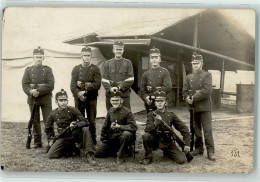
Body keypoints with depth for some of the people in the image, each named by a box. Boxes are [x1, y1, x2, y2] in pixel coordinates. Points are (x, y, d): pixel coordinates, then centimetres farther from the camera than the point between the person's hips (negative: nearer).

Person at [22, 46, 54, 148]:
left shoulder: (48, 69, 4)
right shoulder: (28, 70, 9)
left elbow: (50, 85, -7)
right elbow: (24, 85, 0)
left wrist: (38, 91, -17)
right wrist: (31, 91, -20)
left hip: (46, 99, -2)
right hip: (32, 99, 2)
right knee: (35, 122, 7)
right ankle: (37, 142, 16)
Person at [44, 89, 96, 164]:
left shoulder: (73, 110, -8)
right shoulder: (53, 114, -2)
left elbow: (85, 122, -15)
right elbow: (47, 128, 16)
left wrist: (76, 125, -33)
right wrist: (50, 139, 7)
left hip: (75, 134, -2)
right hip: (63, 138, 2)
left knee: (85, 129, -33)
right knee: (50, 155, -14)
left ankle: (89, 155, -28)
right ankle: (71, 148, 10)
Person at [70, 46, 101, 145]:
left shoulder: (95, 69, 4)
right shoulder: (76, 69, 8)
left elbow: (97, 84, -8)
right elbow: (72, 85, -2)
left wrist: (84, 86, -15)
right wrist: (78, 93, -20)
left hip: (91, 99, -1)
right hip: (79, 98, 1)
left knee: (91, 120, 2)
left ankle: (93, 141, 11)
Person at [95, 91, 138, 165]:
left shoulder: (127, 112, -14)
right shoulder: (110, 111, 4)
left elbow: (134, 127, -24)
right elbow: (105, 126, 16)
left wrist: (119, 126, -29)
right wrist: (103, 138, 17)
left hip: (123, 138, -6)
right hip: (112, 138, 6)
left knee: (126, 134, -41)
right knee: (97, 154, 1)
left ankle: (121, 156, -17)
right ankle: (118, 150, 17)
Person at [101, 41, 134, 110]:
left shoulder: (128, 63, 7)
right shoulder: (107, 63, 11)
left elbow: (130, 79, -3)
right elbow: (104, 79, 2)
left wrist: (120, 87, -15)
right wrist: (110, 88, -15)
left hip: (124, 95, -1)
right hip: (110, 95, 1)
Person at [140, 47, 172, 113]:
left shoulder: (165, 72, 3)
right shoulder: (146, 74, 11)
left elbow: (168, 87, -9)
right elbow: (142, 89, 5)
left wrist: (154, 95, -14)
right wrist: (146, 98, -14)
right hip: (149, 104, 2)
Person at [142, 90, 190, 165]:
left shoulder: (171, 115, -2)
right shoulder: (151, 115, -5)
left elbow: (184, 129, 1)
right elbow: (147, 129, -20)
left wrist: (187, 144, -5)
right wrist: (156, 122, -38)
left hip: (168, 142, 2)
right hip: (155, 141, -1)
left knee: (182, 160, -14)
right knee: (145, 135, -32)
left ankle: (167, 153, 18)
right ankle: (148, 157, -8)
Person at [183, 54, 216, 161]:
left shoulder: (207, 75, -1)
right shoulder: (189, 77, 13)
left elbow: (207, 91, -13)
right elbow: (185, 90, 10)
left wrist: (194, 98, -16)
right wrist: (188, 99, -11)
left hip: (204, 107, -4)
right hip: (193, 108, 4)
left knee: (207, 129, -6)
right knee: (196, 129, 10)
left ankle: (210, 151, -3)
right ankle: (199, 148, 20)